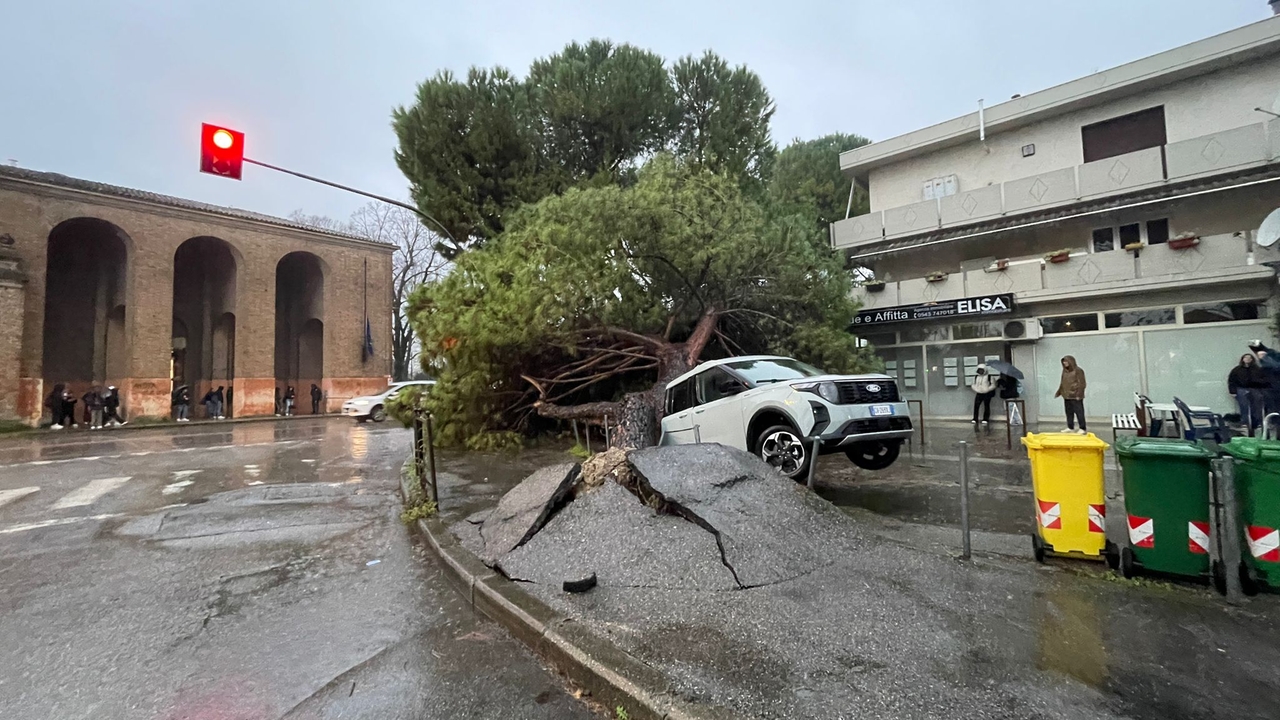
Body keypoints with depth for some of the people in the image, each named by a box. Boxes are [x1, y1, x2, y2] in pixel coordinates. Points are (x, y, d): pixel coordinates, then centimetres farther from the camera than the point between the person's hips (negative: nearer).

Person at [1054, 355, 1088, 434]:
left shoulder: (1078, 370, -9)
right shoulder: (1065, 371, 12)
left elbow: (1081, 383, -13)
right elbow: (1062, 383, 21)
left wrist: (1079, 394, -19)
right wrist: (1058, 392, 21)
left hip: (1075, 396, -7)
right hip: (1066, 396, 7)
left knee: (1079, 412, -3)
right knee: (1069, 412, 12)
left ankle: (1083, 428, 4)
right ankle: (1070, 428, 19)